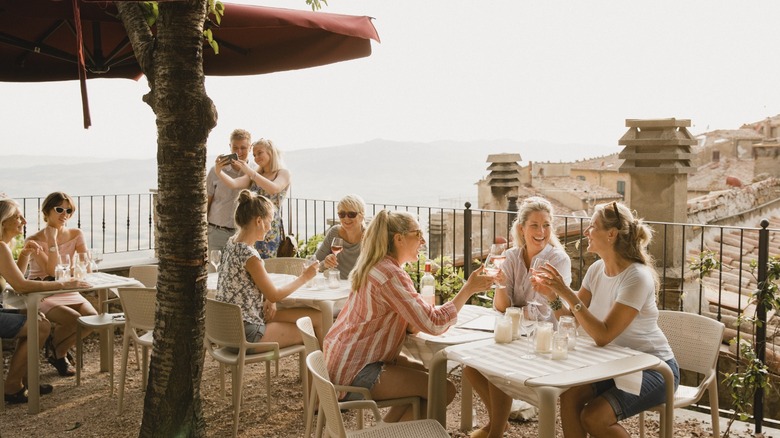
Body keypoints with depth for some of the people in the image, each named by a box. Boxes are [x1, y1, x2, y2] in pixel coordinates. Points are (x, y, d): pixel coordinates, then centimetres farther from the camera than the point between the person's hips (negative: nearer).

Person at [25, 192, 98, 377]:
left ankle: (59, 352, 7)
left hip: (68, 292, 5)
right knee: (74, 319, -29)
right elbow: (52, 271, -20)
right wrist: (52, 241, -22)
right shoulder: (35, 240, -11)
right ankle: (53, 346, 7)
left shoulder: (76, 235, 2)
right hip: (42, 294, -5)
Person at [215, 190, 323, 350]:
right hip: (247, 334, -9)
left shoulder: (232, 243, 5)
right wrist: (304, 277, -2)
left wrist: (269, 299, -3)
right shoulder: (249, 255, -24)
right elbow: (274, 295, -14)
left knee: (317, 317, 9)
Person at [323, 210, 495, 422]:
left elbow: (408, 322, 11)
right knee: (444, 390, -9)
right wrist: (468, 289, -18)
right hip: (354, 372, -10)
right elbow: (434, 324, -24)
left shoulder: (376, 267, 11)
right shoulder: (391, 275, -21)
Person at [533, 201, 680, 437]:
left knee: (593, 417, -22)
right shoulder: (597, 269, 0)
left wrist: (567, 292, -31)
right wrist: (552, 295, -15)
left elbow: (603, 336, -30)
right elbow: (573, 320, 2)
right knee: (569, 396, -18)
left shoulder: (637, 277, -23)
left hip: (654, 368, -6)